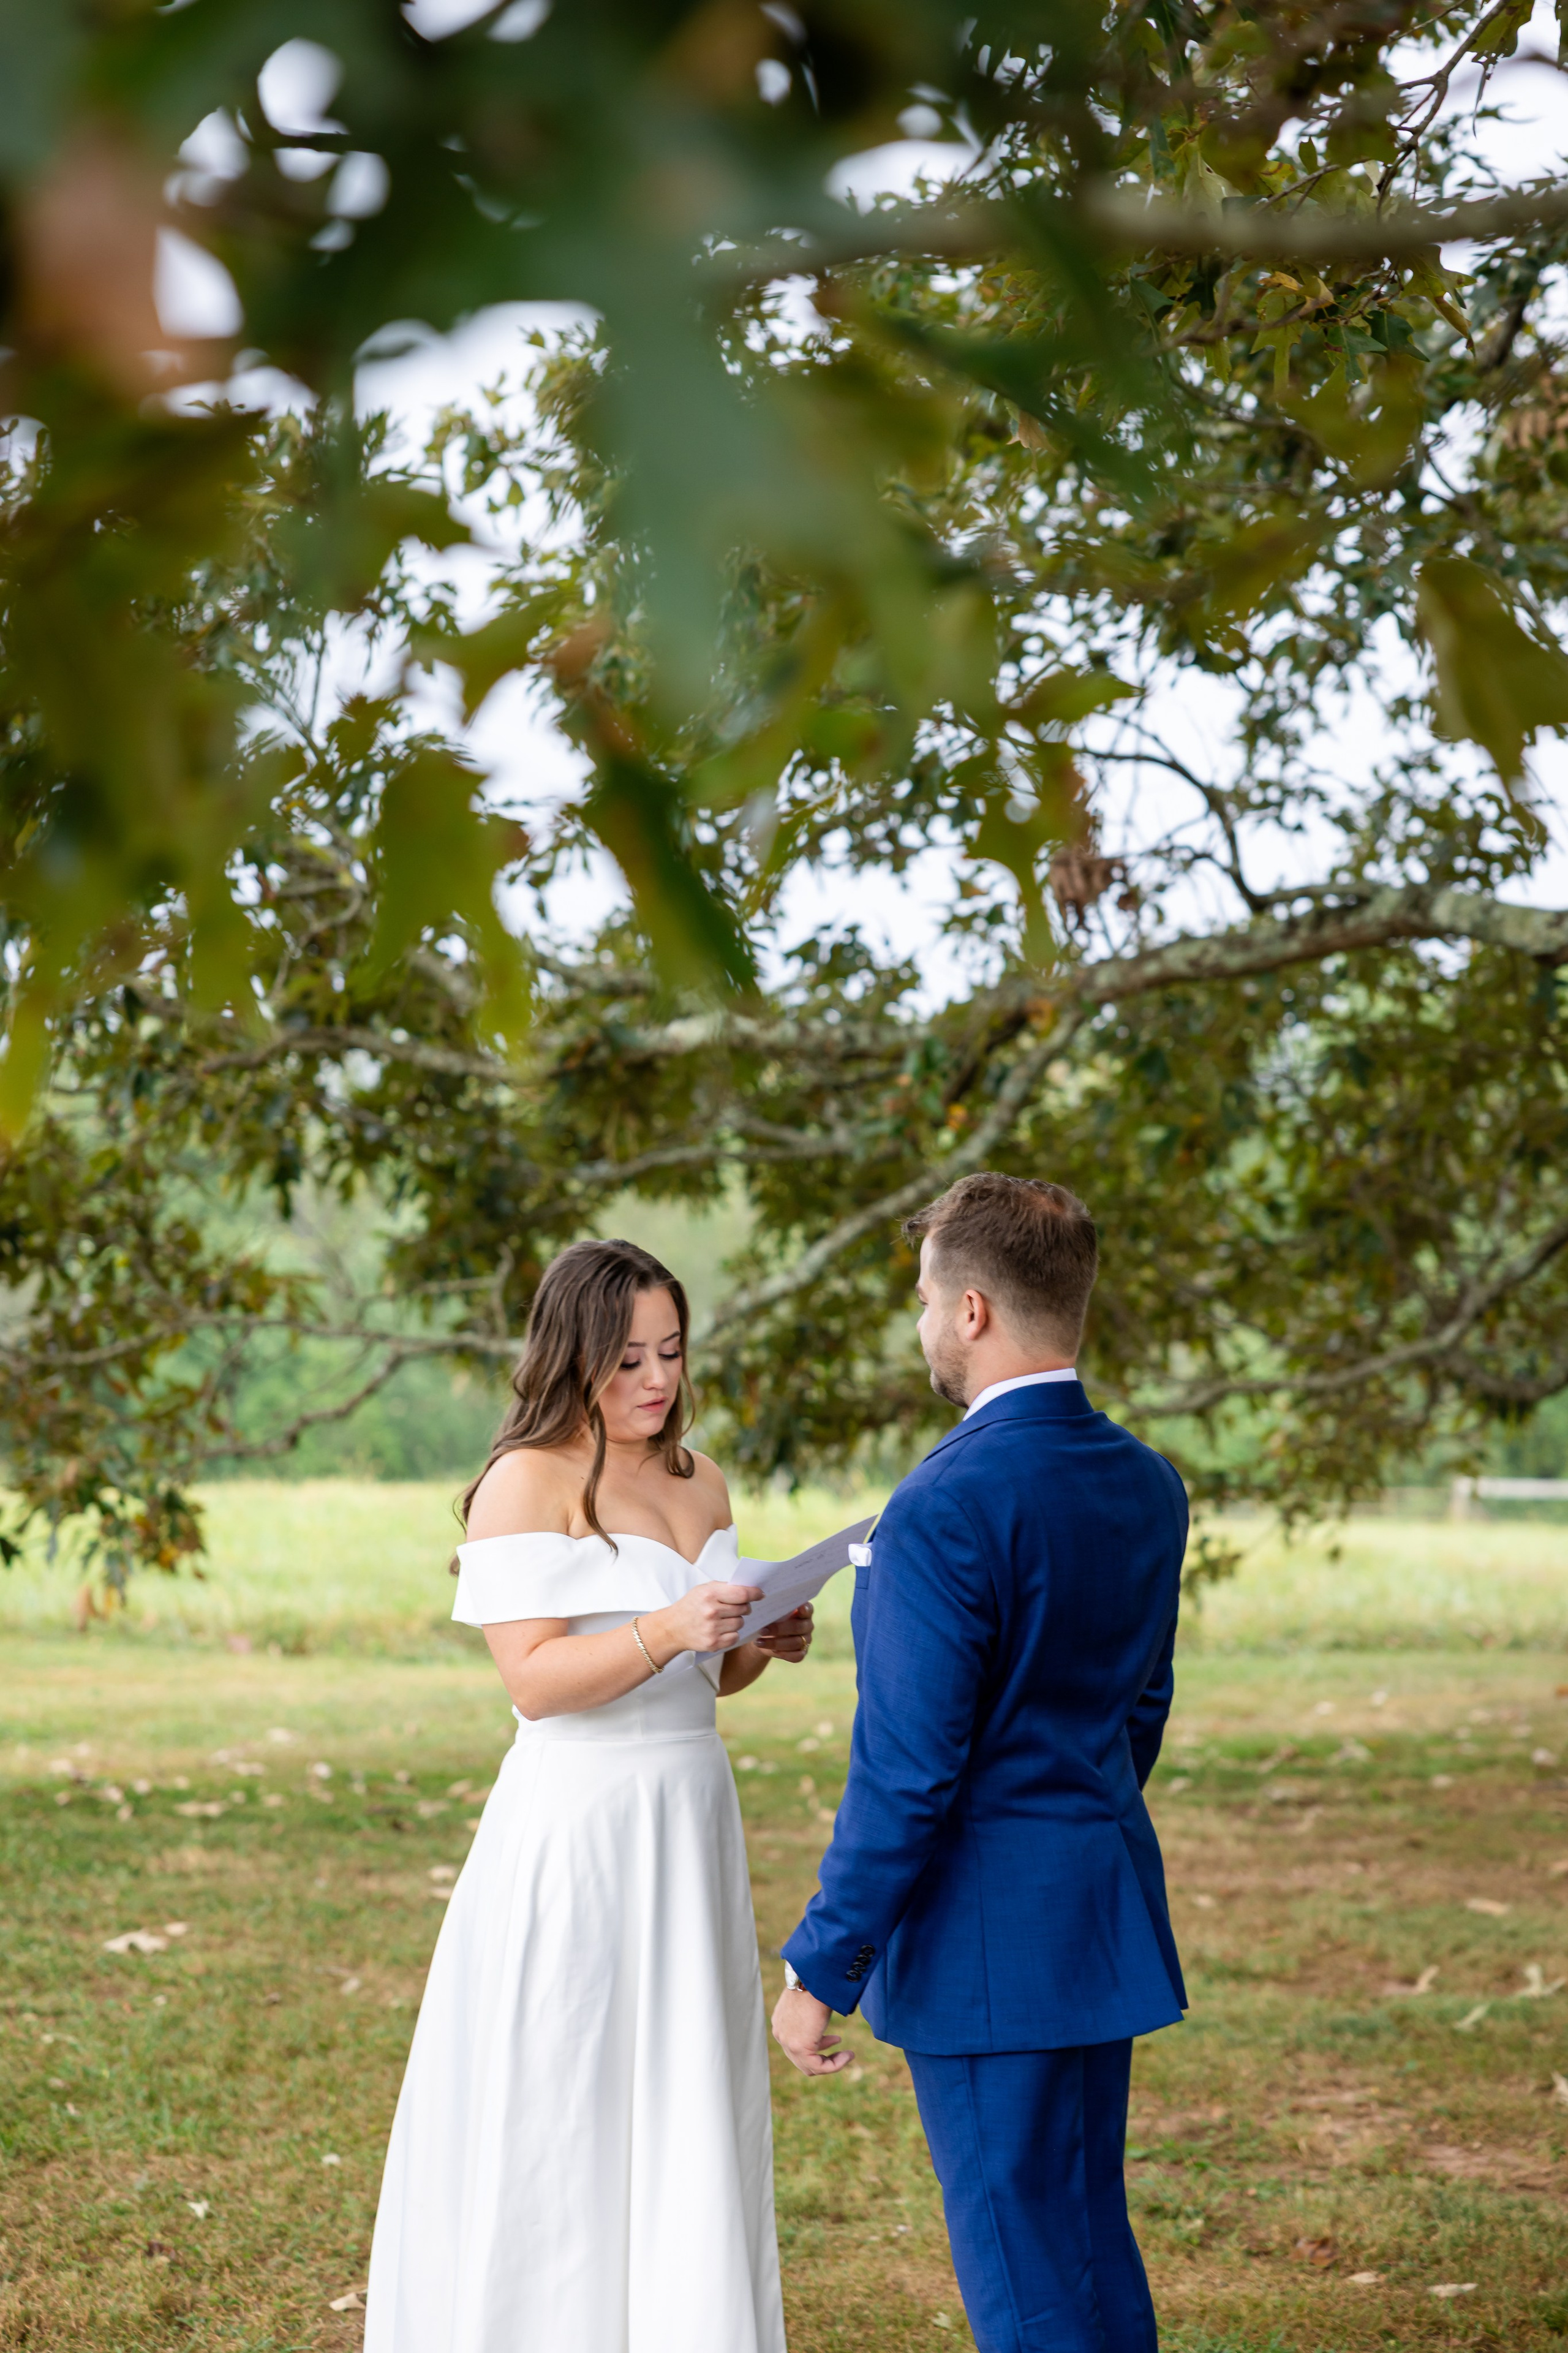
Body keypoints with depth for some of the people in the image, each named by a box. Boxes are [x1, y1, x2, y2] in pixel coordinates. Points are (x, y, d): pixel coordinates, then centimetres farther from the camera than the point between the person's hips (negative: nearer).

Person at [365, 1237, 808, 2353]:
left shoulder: (698, 1482, 13)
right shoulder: (528, 1483, -9)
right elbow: (535, 1677, -16)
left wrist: (766, 1643, -1)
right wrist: (667, 1630, -28)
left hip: (692, 1816, 7)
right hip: (576, 1827, -7)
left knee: (688, 2108, 10)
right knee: (560, 2112, -1)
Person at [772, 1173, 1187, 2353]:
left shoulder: (945, 1509, -21)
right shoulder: (1148, 1485, 5)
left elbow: (907, 1773, -21)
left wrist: (820, 1970, -13)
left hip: (986, 1936, -8)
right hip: (1108, 1919, 8)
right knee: (1092, 2234, 19)